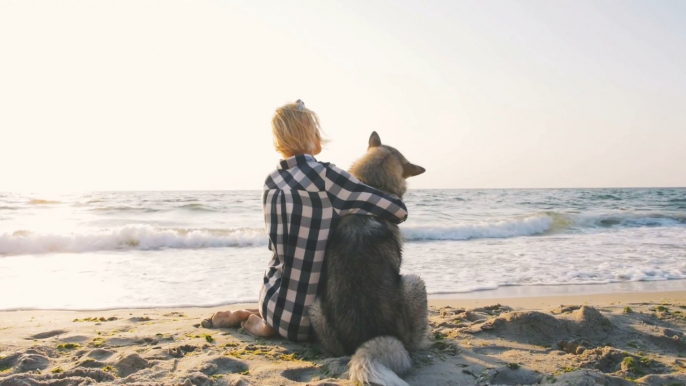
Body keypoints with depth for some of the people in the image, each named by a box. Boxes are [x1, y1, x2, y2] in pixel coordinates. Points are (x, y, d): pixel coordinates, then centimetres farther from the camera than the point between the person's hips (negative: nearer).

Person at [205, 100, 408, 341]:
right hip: (310, 320, -8)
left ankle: (256, 316, 16)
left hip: (274, 301, 8)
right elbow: (398, 211, -16)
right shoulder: (323, 175, -17)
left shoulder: (272, 182, 2)